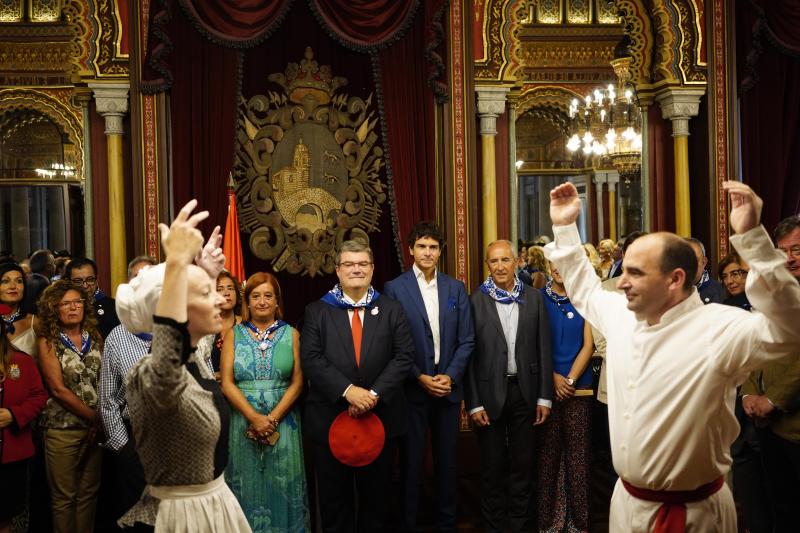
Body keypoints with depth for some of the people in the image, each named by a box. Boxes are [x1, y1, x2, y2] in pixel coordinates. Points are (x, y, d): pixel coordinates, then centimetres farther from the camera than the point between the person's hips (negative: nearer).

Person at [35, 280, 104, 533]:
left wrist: (101, 421, -8)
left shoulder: (95, 338, 6)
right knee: (64, 496, 5)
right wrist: (94, 417, -11)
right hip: (62, 429, -3)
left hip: (95, 428, 3)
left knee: (88, 493, 10)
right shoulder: (48, 342, -3)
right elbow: (58, 390, -10)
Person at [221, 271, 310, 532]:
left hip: (283, 421, 0)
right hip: (243, 421, 0)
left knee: (282, 486, 4)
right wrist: (254, 418, -13)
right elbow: (227, 383, -3)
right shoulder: (234, 334, 4)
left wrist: (273, 418, -12)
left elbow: (297, 382, -1)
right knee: (248, 486, 7)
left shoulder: (291, 334, 4)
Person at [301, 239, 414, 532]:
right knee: (334, 500, 12)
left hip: (380, 417, 1)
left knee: (376, 498, 14)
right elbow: (311, 359, -8)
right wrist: (348, 390, -20)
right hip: (330, 419, -1)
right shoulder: (316, 311, 2)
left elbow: (403, 357, -4)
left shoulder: (392, 310, 5)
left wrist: (375, 393, -16)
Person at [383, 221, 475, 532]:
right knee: (412, 460, 7)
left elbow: (466, 340, 3)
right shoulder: (394, 289, -4)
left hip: (448, 387, 3)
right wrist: (420, 378, -12)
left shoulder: (456, 288, 5)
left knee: (447, 459, 13)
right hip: (412, 389, -3)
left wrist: (450, 376, -8)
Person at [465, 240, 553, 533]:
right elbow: (470, 354, -6)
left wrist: (545, 396, 0)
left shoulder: (533, 298, 1)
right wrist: (474, 403, -8)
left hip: (524, 390, 2)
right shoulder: (476, 301, -6)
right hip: (490, 391, -2)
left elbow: (543, 349, 3)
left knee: (523, 464, 13)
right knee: (492, 465, 12)